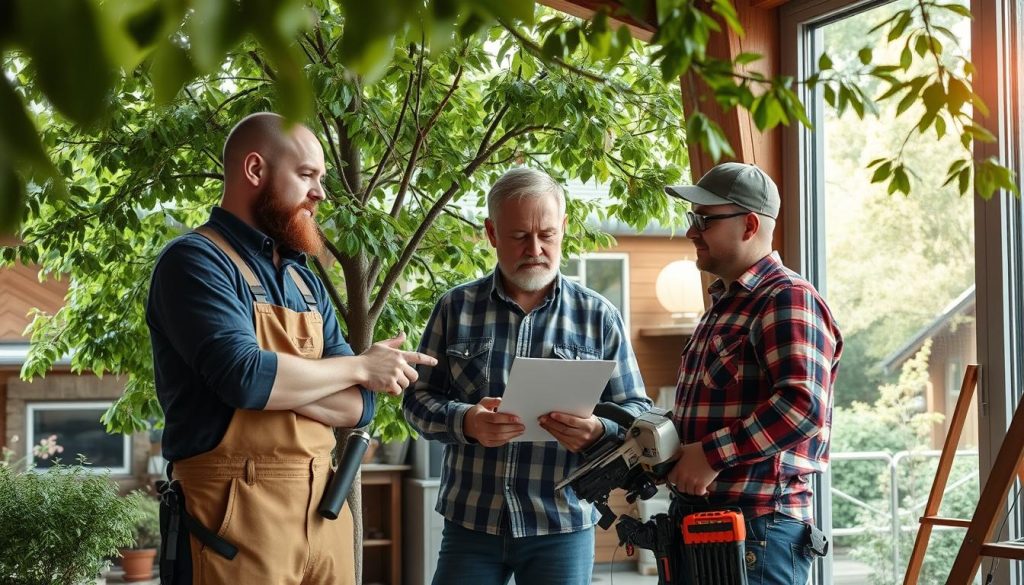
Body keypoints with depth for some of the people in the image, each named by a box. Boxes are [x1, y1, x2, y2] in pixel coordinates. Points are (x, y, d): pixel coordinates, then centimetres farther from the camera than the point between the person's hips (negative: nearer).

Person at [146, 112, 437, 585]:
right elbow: (244, 376, -22)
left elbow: (357, 405, 7)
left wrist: (281, 384, -13)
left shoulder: (307, 283, 15)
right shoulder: (195, 261, -8)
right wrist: (360, 366, -8)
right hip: (236, 518, -7)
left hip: (324, 510, 7)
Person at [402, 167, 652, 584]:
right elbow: (417, 397, 4)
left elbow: (637, 411, 4)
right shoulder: (456, 308, 5)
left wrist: (598, 430, -19)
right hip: (470, 521, 1)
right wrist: (466, 422, -17)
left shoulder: (599, 316, 3)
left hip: (563, 526, 0)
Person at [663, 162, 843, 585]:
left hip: (757, 529, -9)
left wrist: (713, 454, -23)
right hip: (701, 521, 9)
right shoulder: (724, 303, 21)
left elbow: (805, 406, -25)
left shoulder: (788, 299, -11)